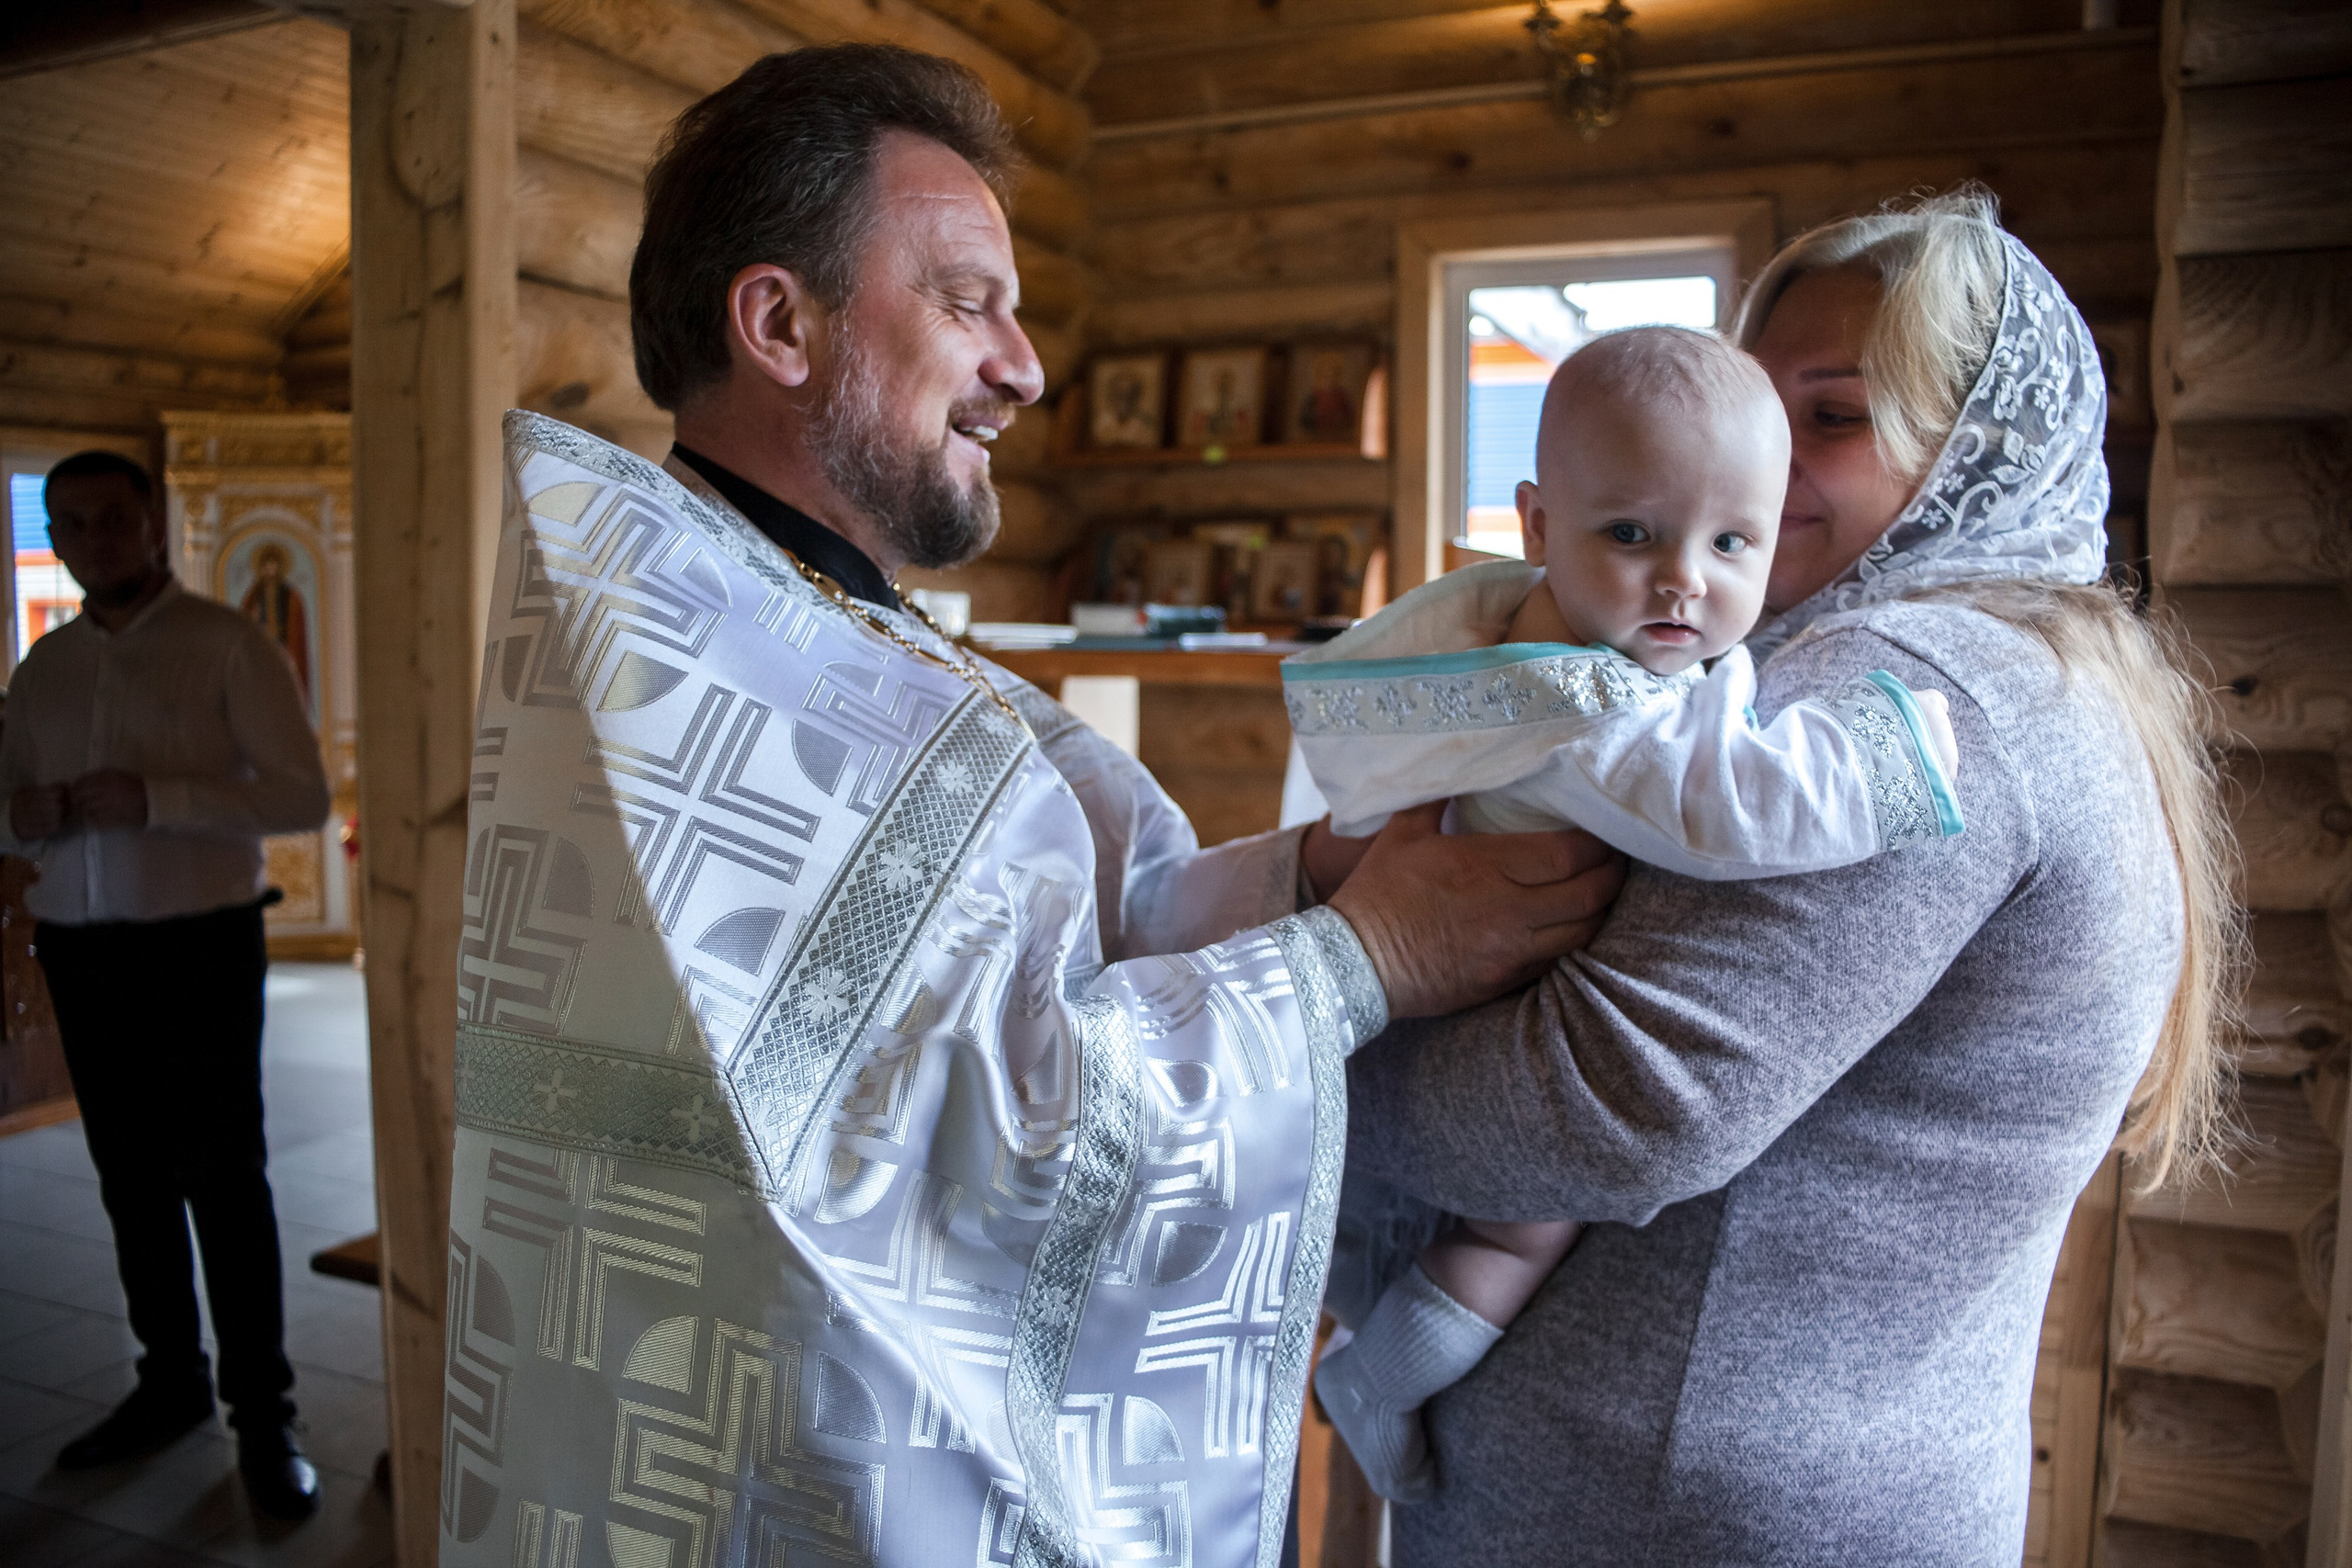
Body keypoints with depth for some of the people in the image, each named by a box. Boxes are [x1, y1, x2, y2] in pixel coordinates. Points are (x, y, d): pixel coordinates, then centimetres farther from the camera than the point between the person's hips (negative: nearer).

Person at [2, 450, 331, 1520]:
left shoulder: (228, 645, -4)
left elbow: (303, 796, -12)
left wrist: (154, 799, -21)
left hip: (198, 944, -5)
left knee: (222, 1177, -4)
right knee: (131, 1177, 12)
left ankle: (262, 1412, 5)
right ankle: (170, 1379, 26)